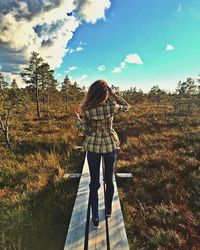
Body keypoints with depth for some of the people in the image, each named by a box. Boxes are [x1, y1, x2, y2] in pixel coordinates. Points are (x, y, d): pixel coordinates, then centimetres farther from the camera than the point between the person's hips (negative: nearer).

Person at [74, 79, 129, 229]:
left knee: (94, 182, 11)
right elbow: (126, 106, 7)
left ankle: (95, 218, 20)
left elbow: (84, 131, -6)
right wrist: (113, 94, 0)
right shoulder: (112, 106, -13)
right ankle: (108, 210, 38)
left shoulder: (86, 109, -13)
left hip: (93, 147, 0)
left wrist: (77, 118, 8)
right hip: (110, 146, 0)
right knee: (109, 179, 19)